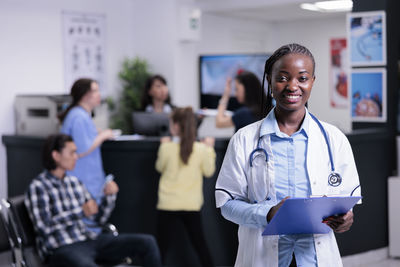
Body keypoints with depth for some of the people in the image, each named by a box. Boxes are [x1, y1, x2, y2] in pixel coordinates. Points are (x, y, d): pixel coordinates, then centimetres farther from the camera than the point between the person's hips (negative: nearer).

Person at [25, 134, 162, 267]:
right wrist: (80, 212, -17)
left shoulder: (74, 182, 17)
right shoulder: (37, 187, -3)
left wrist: (110, 195, 1)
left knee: (147, 242, -7)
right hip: (61, 248, -7)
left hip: (89, 240, 7)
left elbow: (99, 218, 19)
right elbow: (43, 227, -15)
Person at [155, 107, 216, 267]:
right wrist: (210, 149, 14)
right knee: (199, 242, 18)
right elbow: (208, 171, 5)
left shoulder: (167, 148, -12)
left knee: (163, 245, 4)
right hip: (192, 205, 2)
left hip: (168, 204, -2)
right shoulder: (201, 149, -9)